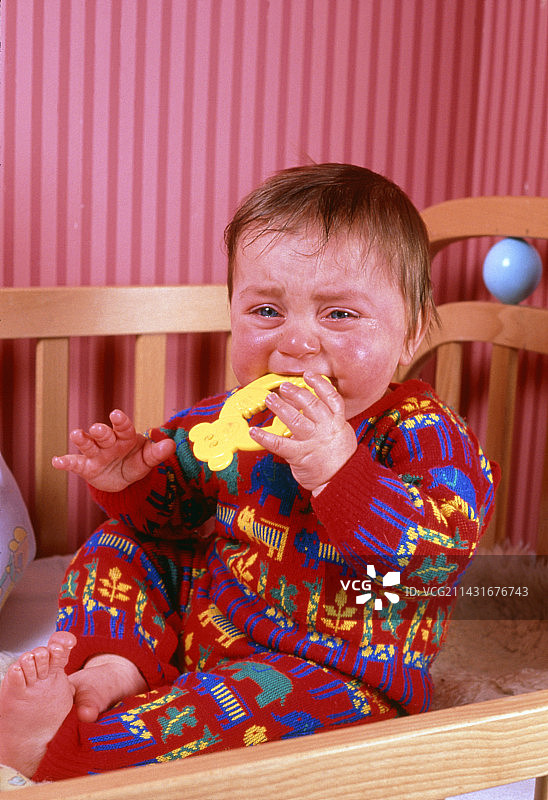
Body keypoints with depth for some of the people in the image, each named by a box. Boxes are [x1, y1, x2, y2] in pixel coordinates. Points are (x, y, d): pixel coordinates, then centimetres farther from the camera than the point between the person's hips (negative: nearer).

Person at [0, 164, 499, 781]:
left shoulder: (420, 435, -18)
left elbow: (446, 546, -35)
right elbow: (173, 513, 15)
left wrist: (338, 471, -47)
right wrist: (132, 482, -8)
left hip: (341, 677, -6)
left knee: (265, 694, -36)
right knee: (119, 546, 7)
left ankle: (70, 748, -29)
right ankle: (115, 667, -16)